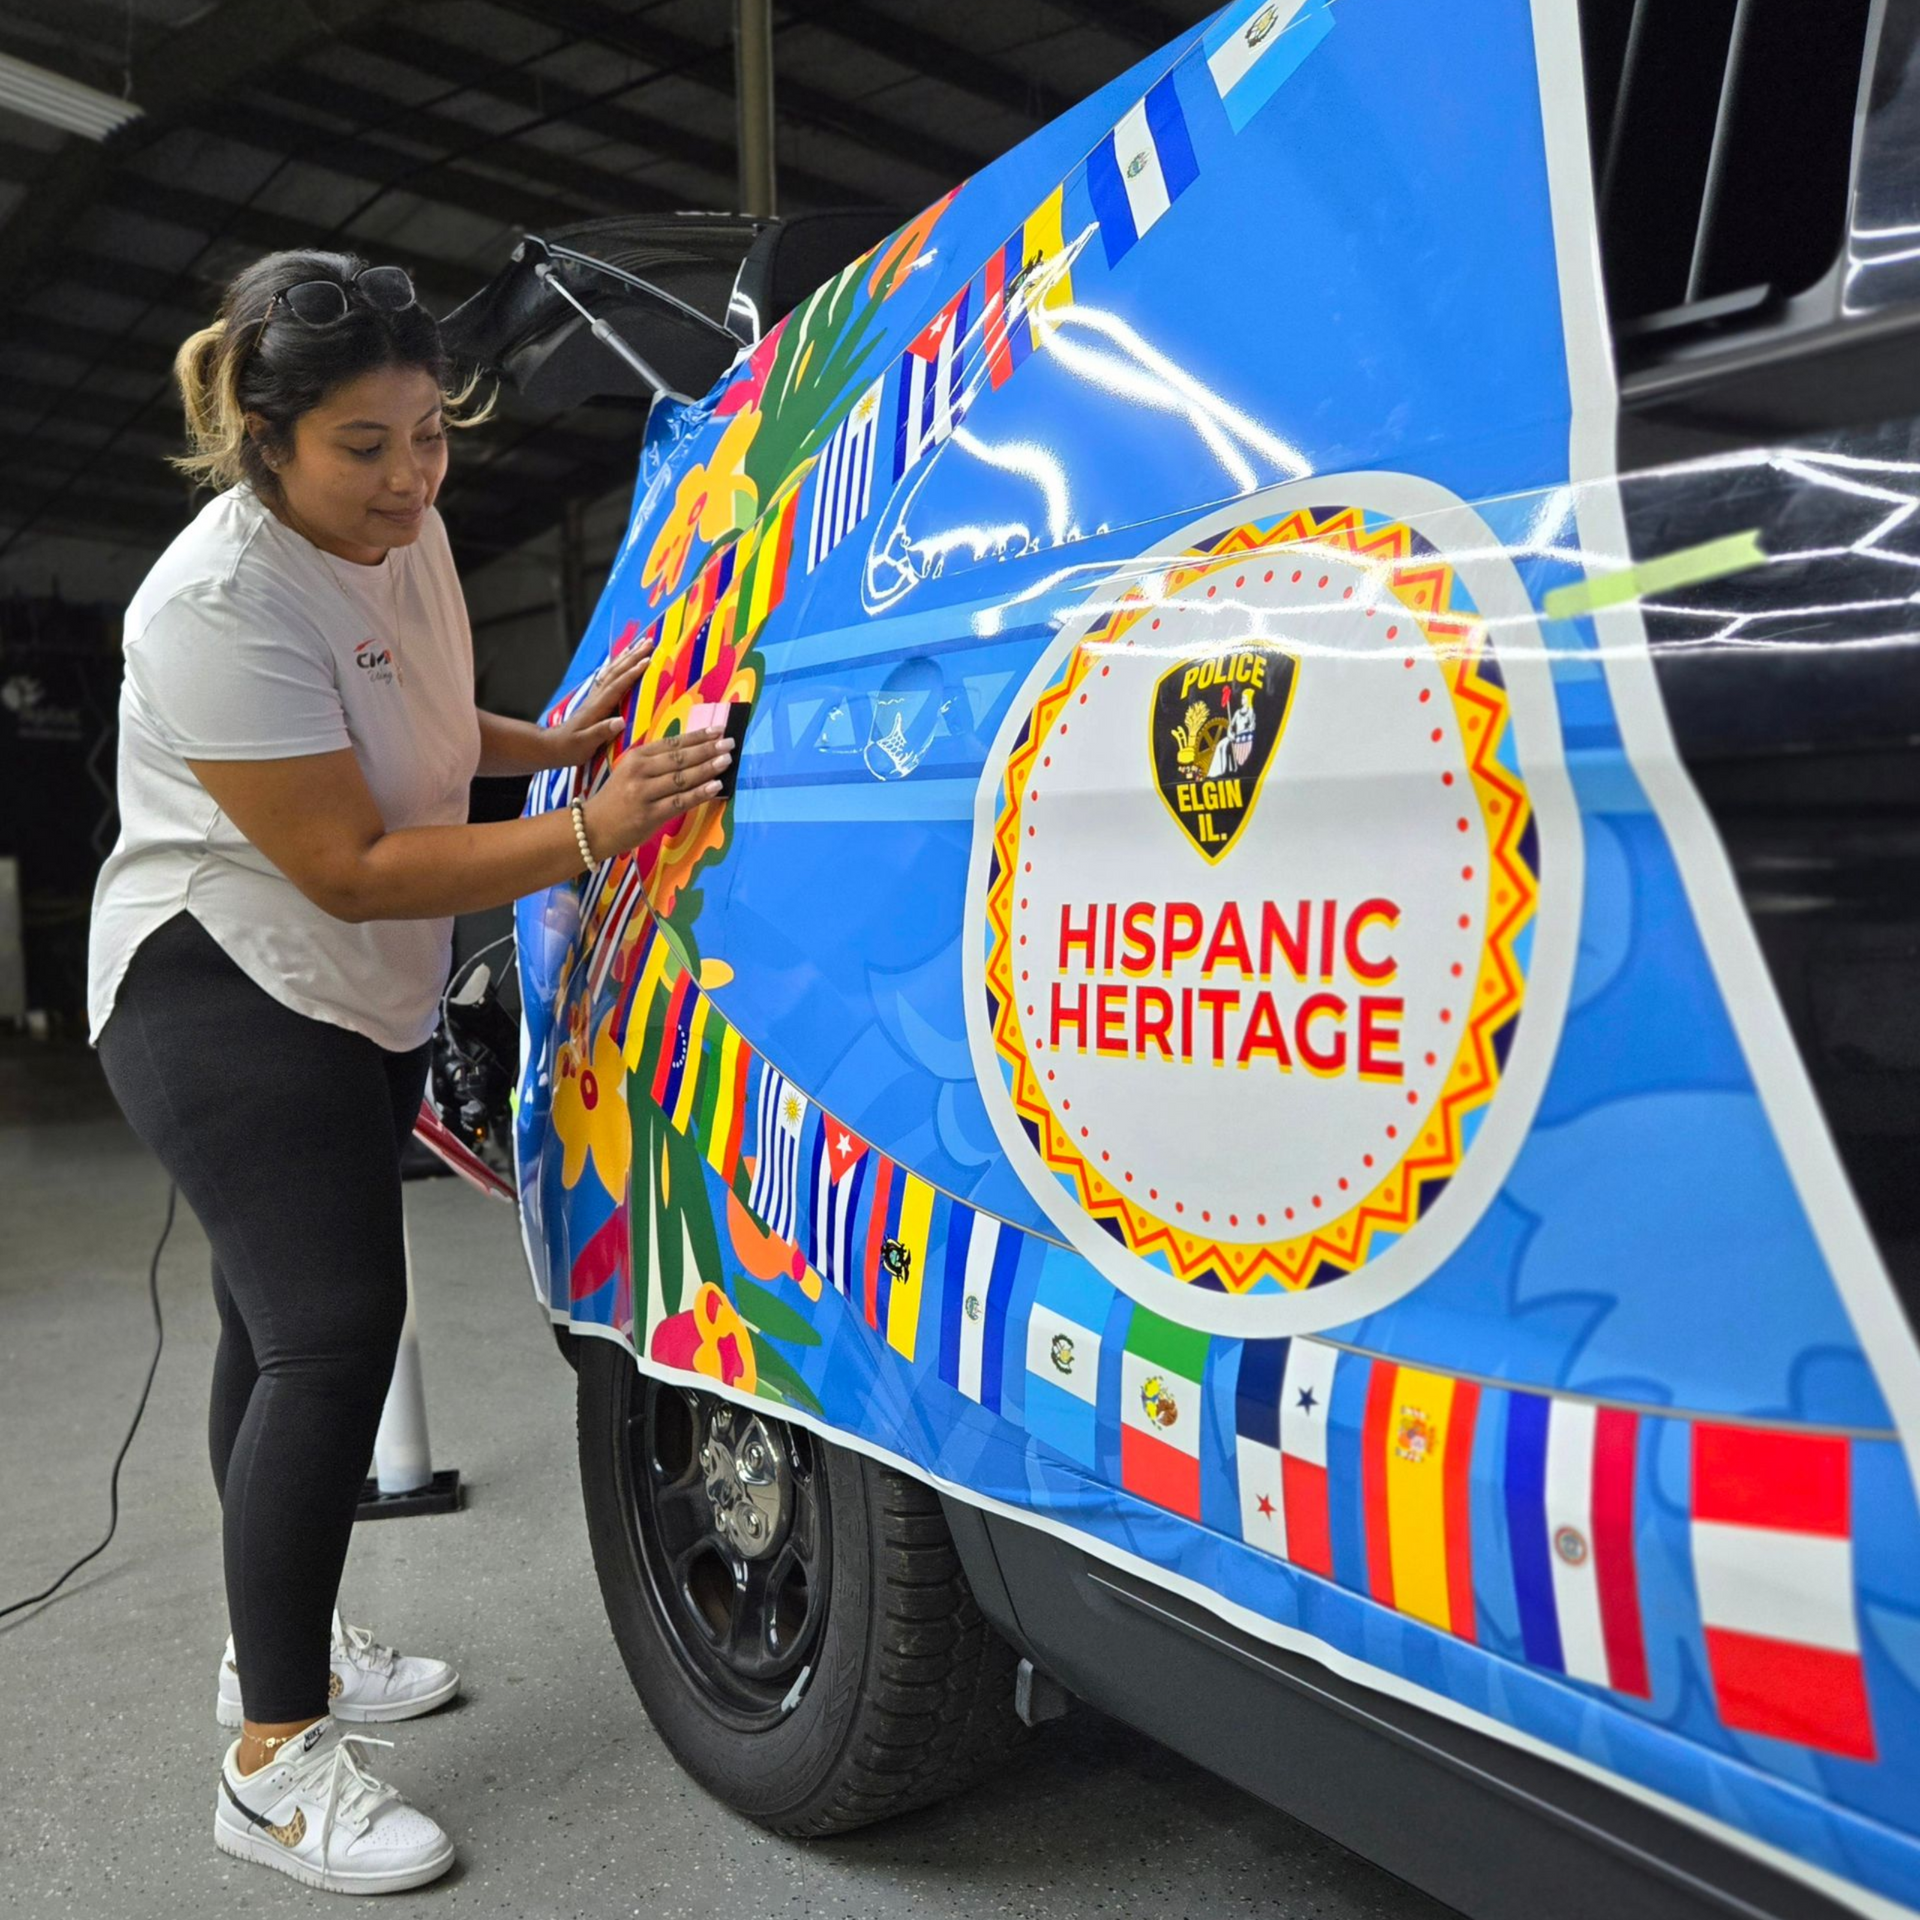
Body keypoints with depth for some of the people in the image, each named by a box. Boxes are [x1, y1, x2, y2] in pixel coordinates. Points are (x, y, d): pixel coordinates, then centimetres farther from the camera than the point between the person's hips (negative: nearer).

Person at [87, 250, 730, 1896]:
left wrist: (552, 742, 2)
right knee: (332, 1331, -15)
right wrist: (593, 833, -29)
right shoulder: (221, 606, -23)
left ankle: (280, 1647, 33)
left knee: (287, 1327, 17)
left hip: (366, 1004, 8)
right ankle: (276, 1759, 0)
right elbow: (352, 869, -24)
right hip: (220, 998, -8)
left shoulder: (404, 533, 3)